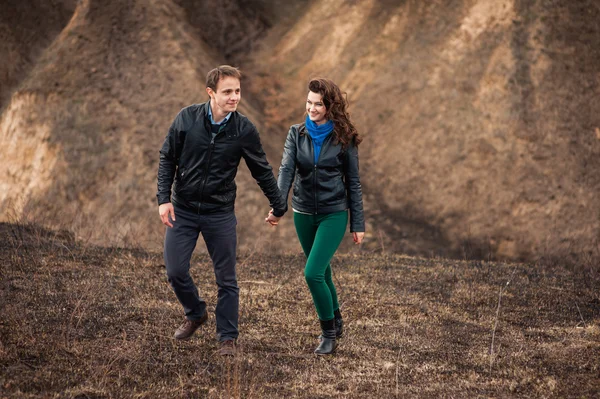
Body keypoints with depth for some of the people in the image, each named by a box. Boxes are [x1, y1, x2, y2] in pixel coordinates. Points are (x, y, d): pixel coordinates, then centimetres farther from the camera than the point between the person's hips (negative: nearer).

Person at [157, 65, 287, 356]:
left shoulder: (244, 130, -9)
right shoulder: (187, 119, -9)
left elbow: (262, 171, 4)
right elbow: (167, 158, 0)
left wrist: (279, 206, 10)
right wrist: (164, 198, -8)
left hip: (220, 214, -1)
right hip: (183, 210, 1)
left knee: (226, 279, 3)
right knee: (176, 271, 0)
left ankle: (227, 337, 17)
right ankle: (195, 314, 28)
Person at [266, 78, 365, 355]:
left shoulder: (343, 138, -7)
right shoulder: (296, 134, -1)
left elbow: (353, 182, -2)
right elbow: (286, 170, -14)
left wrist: (358, 224, -2)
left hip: (334, 214, -4)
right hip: (304, 213, 4)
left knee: (313, 273, -16)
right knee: (321, 272, 16)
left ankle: (329, 333, 1)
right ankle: (335, 320, 38)